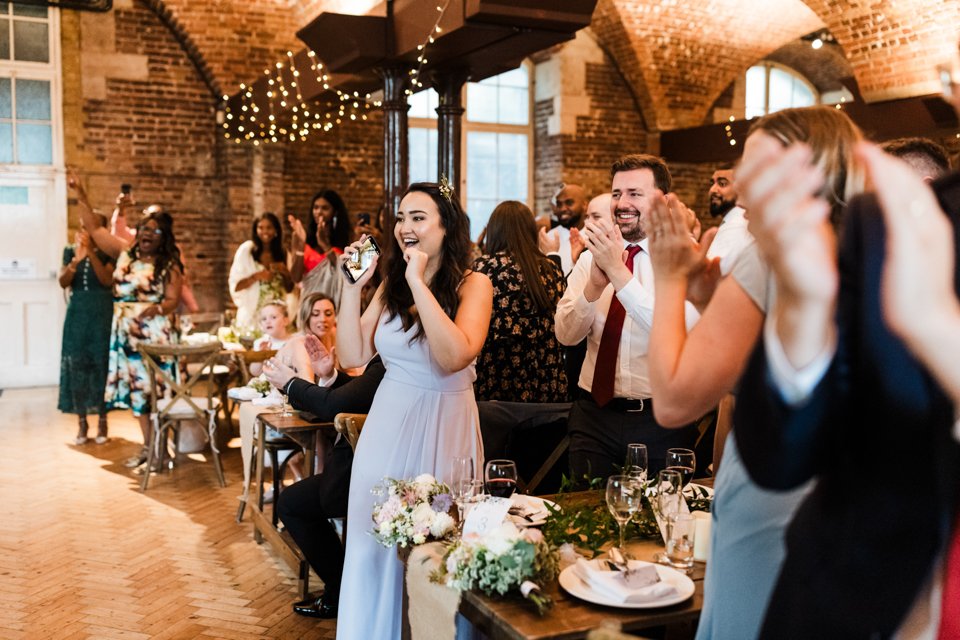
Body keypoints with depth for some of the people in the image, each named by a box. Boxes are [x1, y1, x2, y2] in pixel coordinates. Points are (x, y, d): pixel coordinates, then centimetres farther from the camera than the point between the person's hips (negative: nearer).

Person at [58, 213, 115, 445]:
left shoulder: (108, 252, 0)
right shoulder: (70, 250, 7)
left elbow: (108, 281, -14)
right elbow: (63, 282, -2)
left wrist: (91, 253, -20)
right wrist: (77, 259, -18)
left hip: (102, 314, -2)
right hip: (77, 313, 3)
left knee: (101, 365, -3)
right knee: (77, 366, 1)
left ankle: (102, 422, 6)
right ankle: (81, 422, 9)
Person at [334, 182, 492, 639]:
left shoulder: (473, 284, -9)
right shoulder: (390, 285, 6)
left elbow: (454, 356, -25)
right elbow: (352, 356, 2)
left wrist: (418, 282, -23)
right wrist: (352, 287, -5)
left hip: (444, 427, -4)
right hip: (388, 424, 5)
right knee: (378, 543, 11)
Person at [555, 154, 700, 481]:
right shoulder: (592, 257, 5)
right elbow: (566, 335, -3)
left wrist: (618, 272, -28)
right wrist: (594, 284, -20)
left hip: (661, 421, -3)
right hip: (594, 414, 3)